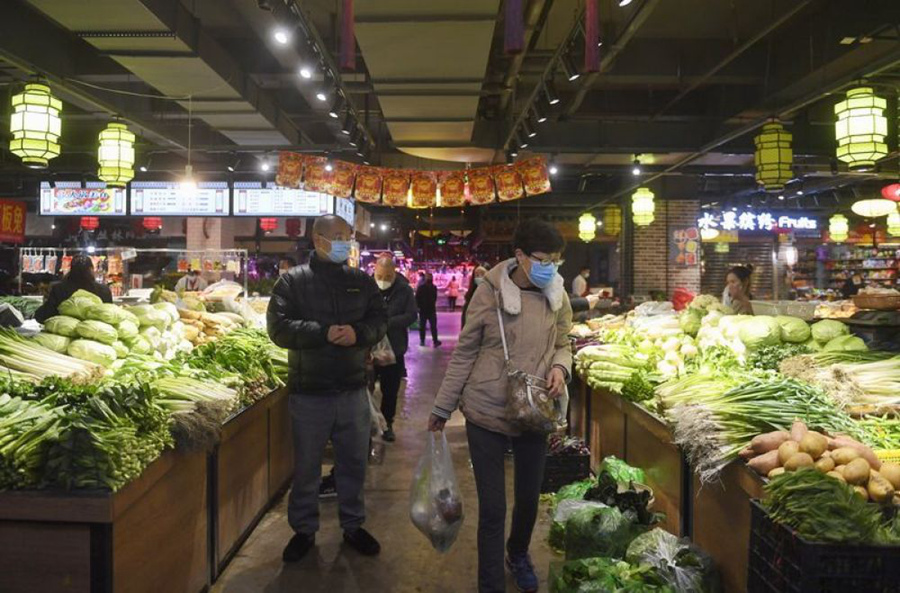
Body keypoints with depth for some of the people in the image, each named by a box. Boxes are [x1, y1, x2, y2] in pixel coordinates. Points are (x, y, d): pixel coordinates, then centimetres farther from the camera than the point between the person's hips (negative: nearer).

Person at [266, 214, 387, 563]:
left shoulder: (362, 281, 7)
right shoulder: (293, 281, -3)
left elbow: (379, 320, 4)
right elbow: (278, 326, -11)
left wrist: (358, 333, -17)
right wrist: (323, 333, -23)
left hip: (353, 390, 3)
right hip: (308, 392, -3)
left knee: (354, 463, 15)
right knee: (306, 467, 11)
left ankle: (353, 525, 33)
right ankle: (304, 529, 29)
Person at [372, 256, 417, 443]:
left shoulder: (404, 290, -5)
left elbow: (411, 315, -11)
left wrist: (386, 323, -22)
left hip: (394, 350, 1)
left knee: (390, 391, 14)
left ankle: (387, 424, 32)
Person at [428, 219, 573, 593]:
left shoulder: (558, 297, -2)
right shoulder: (489, 292, -12)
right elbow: (465, 352, -4)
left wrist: (560, 367, -11)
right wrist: (442, 406, 1)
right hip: (486, 413, -3)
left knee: (529, 499, 19)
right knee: (492, 507, 3)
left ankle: (518, 555, 49)